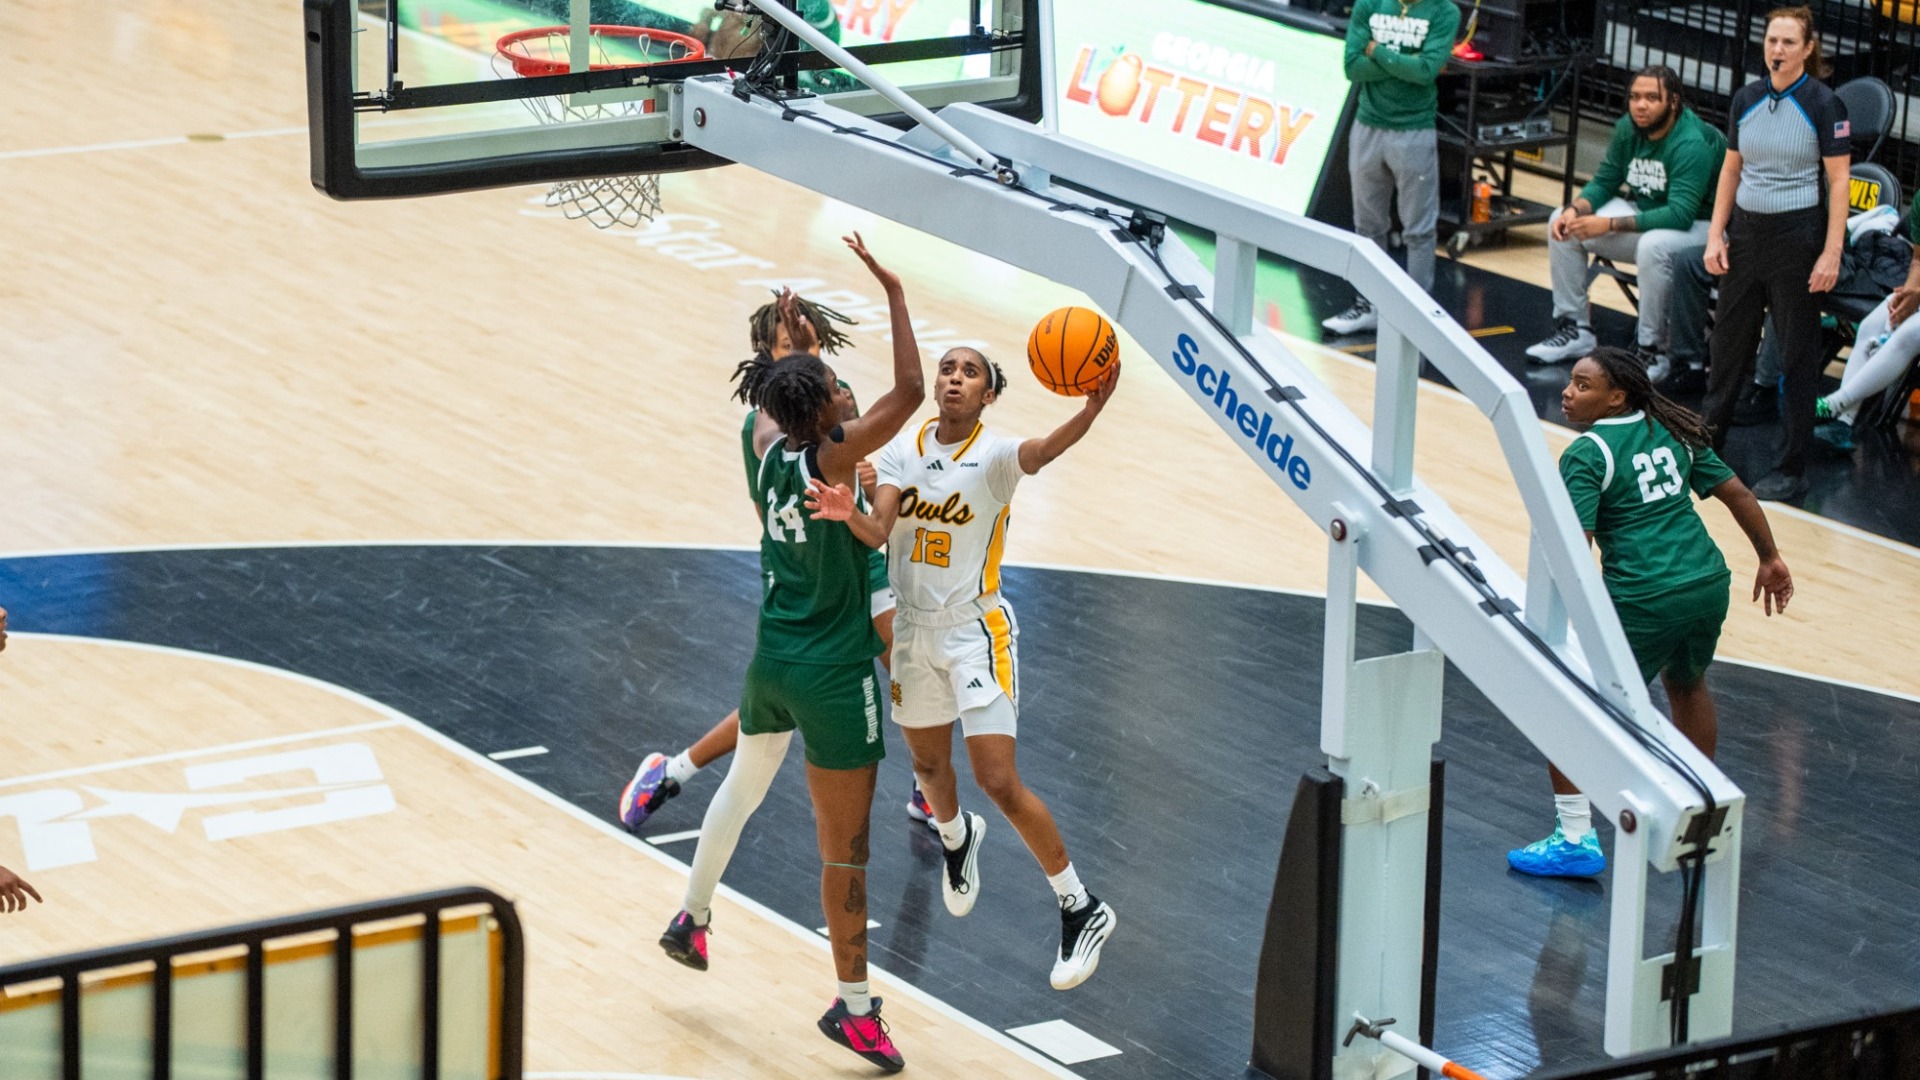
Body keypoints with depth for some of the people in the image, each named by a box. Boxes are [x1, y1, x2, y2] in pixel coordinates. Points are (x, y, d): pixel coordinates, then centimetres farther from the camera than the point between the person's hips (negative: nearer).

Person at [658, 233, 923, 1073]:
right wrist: (894, 294, -22)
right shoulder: (827, 462, -22)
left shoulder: (768, 447, -2)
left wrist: (795, 351, 33)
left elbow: (771, 407, 23)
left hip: (771, 664, 8)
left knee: (741, 788, 33)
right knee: (847, 848, 1)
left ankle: (692, 920, 50)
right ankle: (853, 1007, 7)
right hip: (831, 679, -8)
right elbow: (908, 391, -29)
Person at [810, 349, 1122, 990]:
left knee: (1000, 782, -12)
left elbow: (1038, 453, -38)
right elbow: (879, 531, -14)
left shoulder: (994, 455, -15)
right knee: (929, 763, 23)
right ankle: (957, 839, 58)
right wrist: (849, 515, -38)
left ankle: (1082, 910, 1)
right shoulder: (902, 450, -2)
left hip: (975, 630, -5)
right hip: (914, 627, 5)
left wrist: (1092, 409, -59)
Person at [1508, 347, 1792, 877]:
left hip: (1645, 603, -7)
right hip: (1710, 583, 7)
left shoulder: (1586, 455, -8)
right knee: (1686, 684, 35)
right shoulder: (1673, 432, 12)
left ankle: (1575, 840, 1)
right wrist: (1770, 558, 22)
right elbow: (1736, 493, 13)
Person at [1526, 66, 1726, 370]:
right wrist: (1574, 210, -18)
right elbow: (1604, 182, 6)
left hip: (1699, 226, -8)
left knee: (1653, 246, -40)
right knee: (1563, 225, -5)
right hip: (1645, 213, 8)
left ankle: (1652, 351, -24)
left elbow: (1680, 215, -34)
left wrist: (1609, 224, -38)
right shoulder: (1628, 129, -4)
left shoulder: (1692, 145, -27)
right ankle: (1574, 330, 4)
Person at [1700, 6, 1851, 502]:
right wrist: (1716, 233, 6)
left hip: (1797, 235, -5)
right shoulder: (1745, 99, 5)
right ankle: (1707, 442, 25)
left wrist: (1831, 253, -14)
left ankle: (1792, 470, 9)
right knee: (1728, 338, 11)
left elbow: (1838, 181, -9)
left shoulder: (1824, 104, -10)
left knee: (1798, 350, 2)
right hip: (1746, 232, 5)